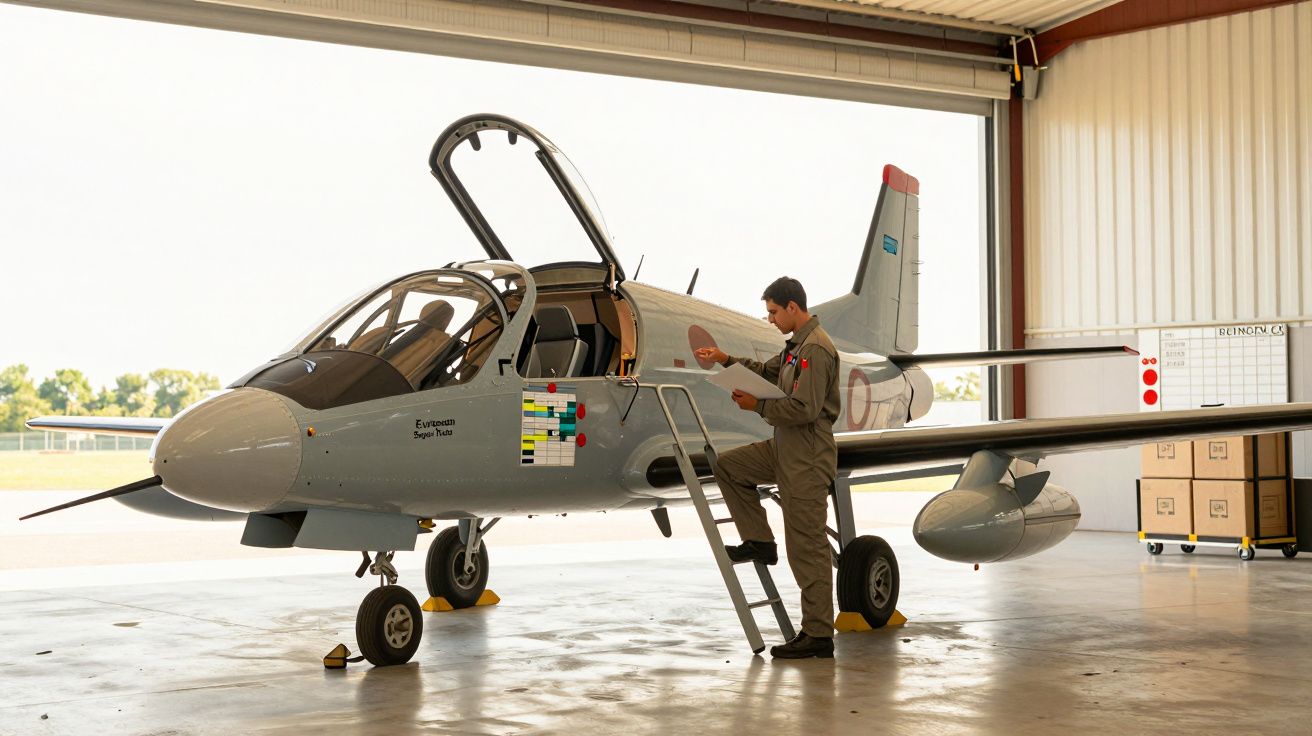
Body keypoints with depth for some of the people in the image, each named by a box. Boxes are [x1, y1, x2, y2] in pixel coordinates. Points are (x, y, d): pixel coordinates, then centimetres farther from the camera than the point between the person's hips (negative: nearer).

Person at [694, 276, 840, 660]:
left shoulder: (816, 349, -19)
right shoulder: (798, 345, 14)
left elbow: (804, 409, -25)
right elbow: (768, 371, 29)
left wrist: (758, 406, -13)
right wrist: (727, 360, 20)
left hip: (807, 460, -10)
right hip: (785, 449, 10)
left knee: (807, 548, -6)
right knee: (728, 465, 20)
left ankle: (818, 634, -1)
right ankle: (758, 541, 20)